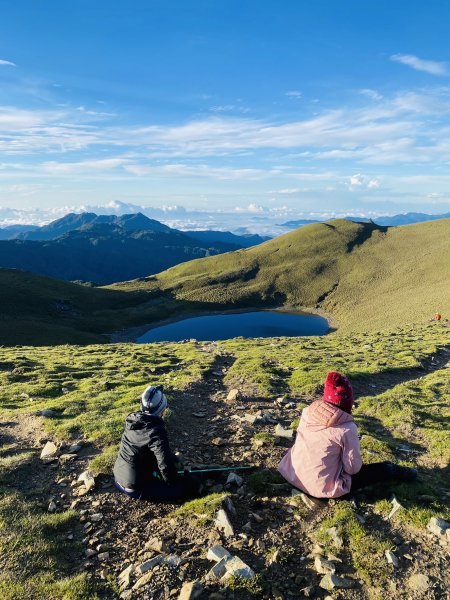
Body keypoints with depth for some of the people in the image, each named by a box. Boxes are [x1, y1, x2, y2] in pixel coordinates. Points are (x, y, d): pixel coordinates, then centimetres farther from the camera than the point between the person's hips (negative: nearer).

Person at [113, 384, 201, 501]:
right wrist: (173, 481, -5)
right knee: (193, 484, -7)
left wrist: (171, 457, 22)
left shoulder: (132, 419, -1)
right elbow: (166, 467, -25)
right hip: (136, 488, -8)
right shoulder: (156, 432, -25)